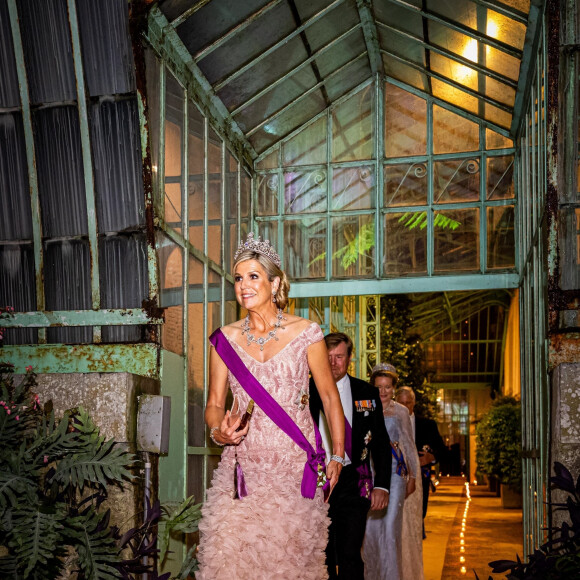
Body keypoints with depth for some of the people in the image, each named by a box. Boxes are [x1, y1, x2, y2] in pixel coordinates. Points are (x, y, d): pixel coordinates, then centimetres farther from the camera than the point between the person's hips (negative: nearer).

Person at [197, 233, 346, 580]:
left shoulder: (305, 333, 0)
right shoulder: (226, 339, 6)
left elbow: (330, 397, 5)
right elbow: (215, 403, 10)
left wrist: (337, 456, 1)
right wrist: (219, 431, -11)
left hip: (295, 464, -2)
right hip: (243, 466, 2)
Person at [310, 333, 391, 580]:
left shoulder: (367, 394, 6)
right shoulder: (307, 391, 2)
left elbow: (381, 443, 8)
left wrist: (382, 485, -2)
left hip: (353, 483, 0)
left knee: (350, 554, -6)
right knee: (323, 554, 7)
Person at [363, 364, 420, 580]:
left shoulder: (401, 411, 6)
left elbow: (409, 445, 10)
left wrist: (413, 477, 8)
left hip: (394, 470, -1)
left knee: (390, 526, -9)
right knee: (371, 526, 3)